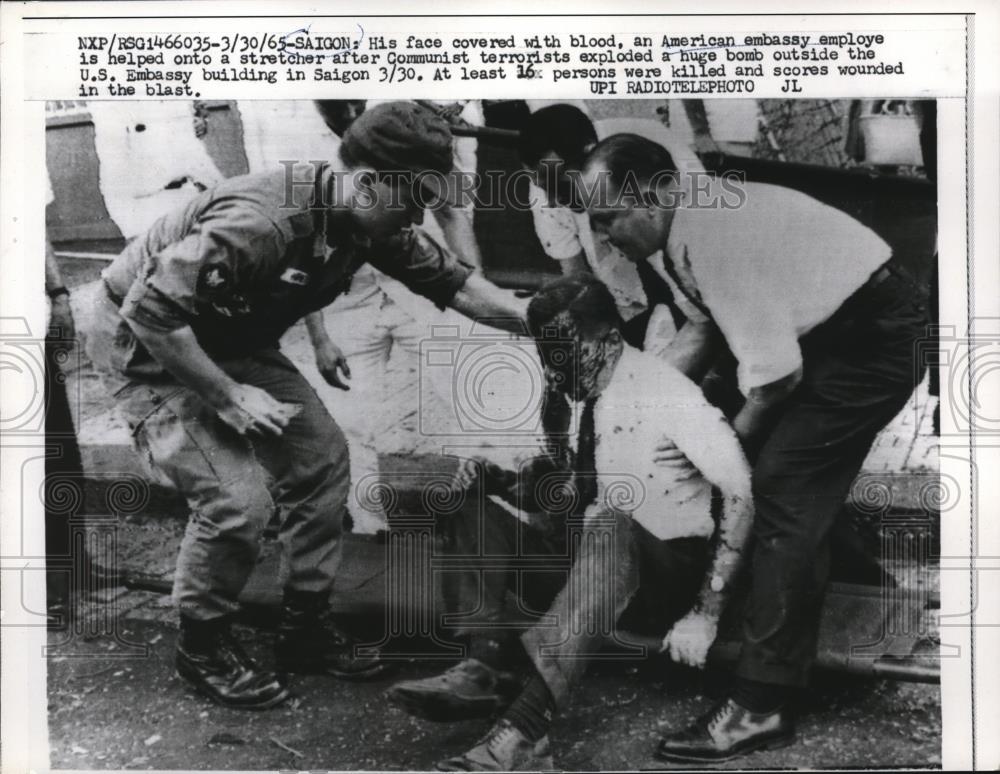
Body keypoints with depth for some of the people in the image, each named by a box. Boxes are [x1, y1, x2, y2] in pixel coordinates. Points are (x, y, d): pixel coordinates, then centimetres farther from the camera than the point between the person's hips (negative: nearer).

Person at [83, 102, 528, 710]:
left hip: (231, 342, 8)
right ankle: (202, 648, 9)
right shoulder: (263, 221, -36)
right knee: (238, 498, -18)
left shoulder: (375, 226, -10)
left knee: (322, 456, 0)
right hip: (147, 344, -8)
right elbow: (150, 310, -34)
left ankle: (306, 626, 16)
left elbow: (451, 281, 1)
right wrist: (227, 397, -27)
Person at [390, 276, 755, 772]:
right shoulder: (569, 394, 1)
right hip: (595, 563, 7)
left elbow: (743, 495, -19)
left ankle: (523, 733, -45)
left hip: (673, 573, -6)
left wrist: (706, 613, -22)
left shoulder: (667, 393, -17)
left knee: (608, 524, -39)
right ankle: (483, 668, -28)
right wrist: (493, 477, -6)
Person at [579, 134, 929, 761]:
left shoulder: (708, 235, -26)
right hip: (840, 328, 10)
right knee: (801, 494, 16)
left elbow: (775, 367, -26)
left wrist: (735, 438, -8)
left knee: (784, 499, -12)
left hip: (875, 341, -10)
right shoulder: (697, 219, 4)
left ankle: (760, 707, -4)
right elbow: (711, 326, 11)